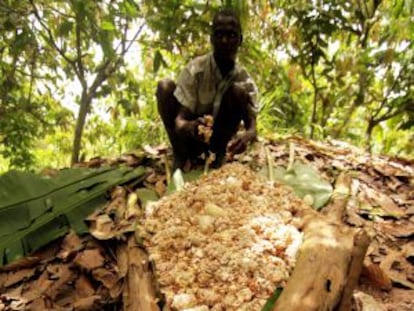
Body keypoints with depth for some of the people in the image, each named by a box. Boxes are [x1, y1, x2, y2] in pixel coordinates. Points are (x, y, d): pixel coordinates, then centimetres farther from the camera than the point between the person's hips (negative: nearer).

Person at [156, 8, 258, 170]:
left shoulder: (245, 79, -11)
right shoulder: (195, 70, -19)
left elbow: (252, 125, -19)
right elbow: (179, 121, -24)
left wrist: (247, 136, -45)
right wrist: (190, 128, -50)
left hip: (219, 138, 1)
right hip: (190, 138, -1)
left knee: (237, 91, -22)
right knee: (165, 86, -23)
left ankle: (219, 154, -11)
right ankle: (179, 157, -14)